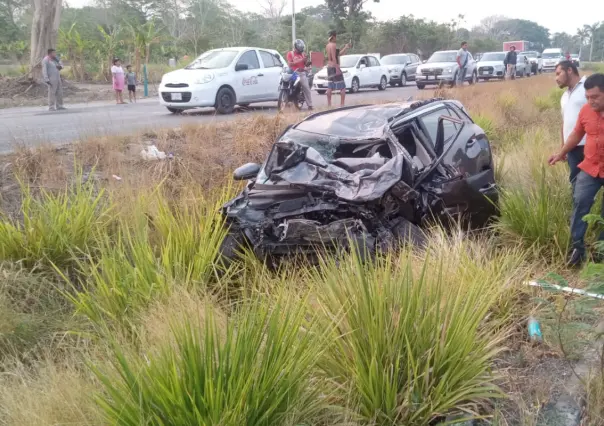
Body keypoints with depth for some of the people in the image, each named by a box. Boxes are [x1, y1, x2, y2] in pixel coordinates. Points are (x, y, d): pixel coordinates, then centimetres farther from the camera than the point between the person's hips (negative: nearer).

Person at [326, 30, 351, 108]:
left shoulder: (328, 45, 14)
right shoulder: (333, 45, -13)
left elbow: (338, 54, 21)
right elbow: (333, 57, -21)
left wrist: (345, 48, 22)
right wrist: (337, 68, -24)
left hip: (329, 67, 9)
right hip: (334, 67, -9)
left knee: (330, 87, 10)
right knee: (342, 87, -4)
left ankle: (329, 104, 10)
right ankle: (342, 104, -8)